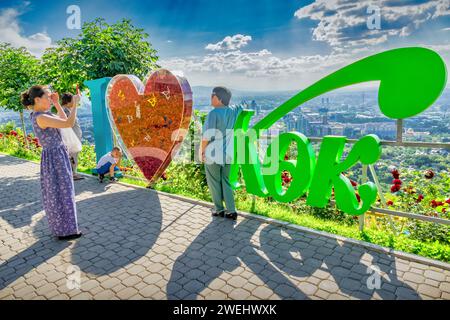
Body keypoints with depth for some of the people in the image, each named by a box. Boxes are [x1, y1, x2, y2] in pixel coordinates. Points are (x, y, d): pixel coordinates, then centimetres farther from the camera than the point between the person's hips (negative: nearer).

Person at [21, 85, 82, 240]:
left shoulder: (41, 115, 7)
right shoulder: (40, 117, -22)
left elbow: (63, 120, 18)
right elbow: (69, 124, -26)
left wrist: (57, 104, 10)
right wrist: (75, 103, -17)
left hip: (56, 155, 10)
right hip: (55, 157, -10)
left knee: (55, 193, 19)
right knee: (61, 193, 0)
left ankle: (60, 226, 34)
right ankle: (65, 231, 12)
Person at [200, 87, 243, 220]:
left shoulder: (214, 113, -18)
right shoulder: (233, 111, 1)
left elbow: (208, 135, -21)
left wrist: (202, 150, -10)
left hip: (213, 154, -5)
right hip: (228, 153, 6)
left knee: (214, 182, 12)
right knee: (226, 182, 15)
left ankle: (219, 209, 23)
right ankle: (231, 211, 11)